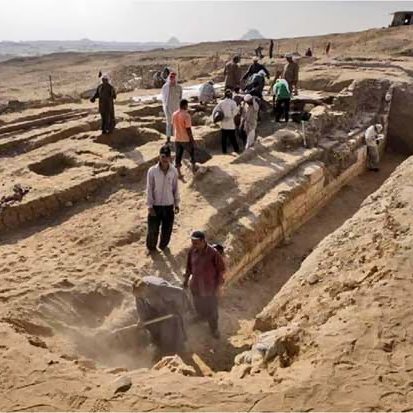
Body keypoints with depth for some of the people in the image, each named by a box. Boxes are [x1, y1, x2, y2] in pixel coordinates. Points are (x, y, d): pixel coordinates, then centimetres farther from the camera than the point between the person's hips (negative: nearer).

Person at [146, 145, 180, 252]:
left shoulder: (174, 171, -6)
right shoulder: (152, 171, -13)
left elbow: (175, 189, 3)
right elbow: (149, 190, -8)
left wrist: (176, 204, 5)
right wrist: (150, 206, -10)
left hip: (169, 205, 2)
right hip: (156, 205, -2)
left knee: (167, 229, 13)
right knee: (153, 229, 7)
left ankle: (163, 246, 39)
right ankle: (151, 247, 33)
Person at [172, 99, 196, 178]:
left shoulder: (174, 114, 1)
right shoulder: (186, 115, -20)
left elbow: (173, 126, 9)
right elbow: (188, 129, -19)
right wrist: (192, 139, -10)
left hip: (177, 139, 5)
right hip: (186, 139, -5)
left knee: (178, 156, 9)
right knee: (192, 153, 19)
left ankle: (179, 174, 11)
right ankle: (193, 168, 32)